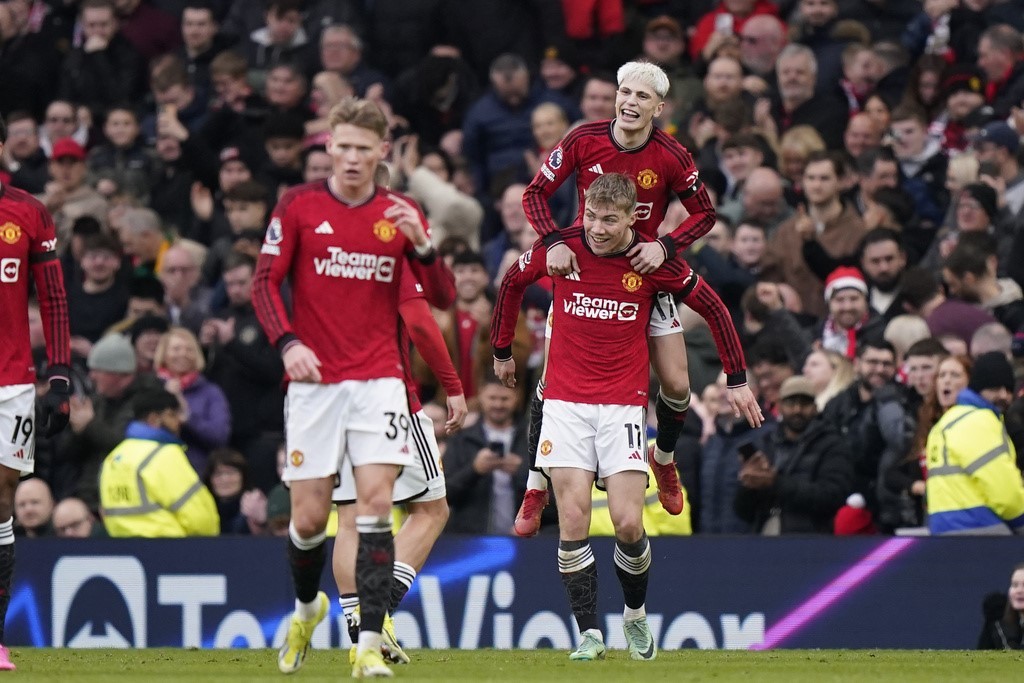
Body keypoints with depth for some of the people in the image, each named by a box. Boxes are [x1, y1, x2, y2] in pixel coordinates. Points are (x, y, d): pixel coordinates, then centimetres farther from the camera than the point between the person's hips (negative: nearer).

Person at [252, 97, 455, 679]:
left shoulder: (401, 213, 5)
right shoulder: (299, 206, 1)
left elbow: (443, 298, 2)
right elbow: (266, 282, 1)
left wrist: (421, 242, -16)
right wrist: (287, 342, -15)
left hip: (379, 380, 0)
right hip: (314, 379, 0)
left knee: (376, 504, -13)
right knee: (309, 516, 1)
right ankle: (306, 607, 33)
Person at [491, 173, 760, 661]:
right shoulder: (561, 248, -5)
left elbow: (713, 308, 5)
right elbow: (512, 283, 16)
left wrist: (737, 380, 6)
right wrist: (502, 353, 24)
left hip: (624, 402, -1)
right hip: (566, 400, 1)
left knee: (628, 524, -8)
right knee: (572, 517, -9)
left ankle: (636, 614, 19)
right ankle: (589, 633, -1)